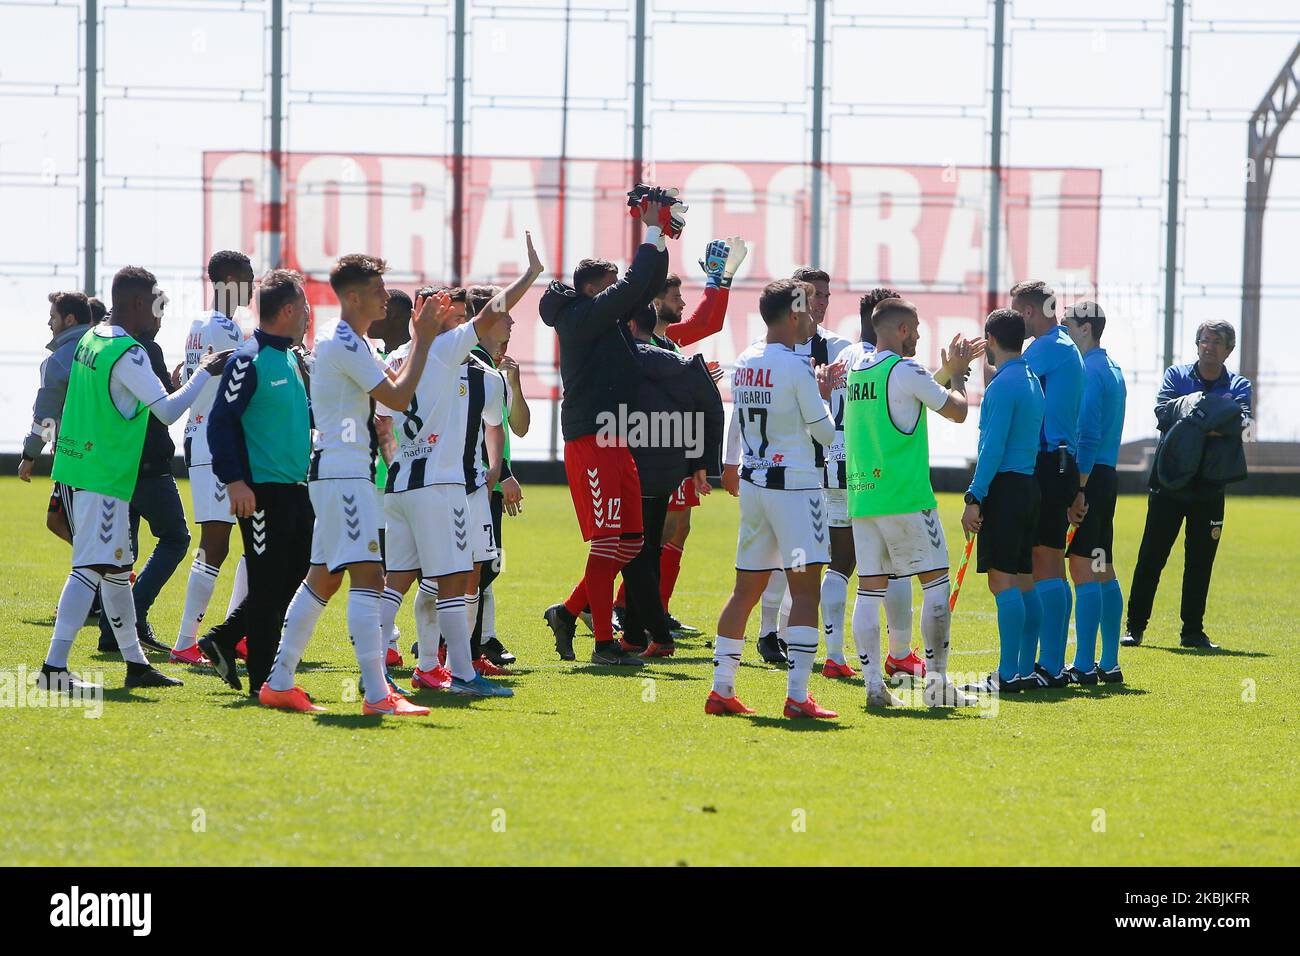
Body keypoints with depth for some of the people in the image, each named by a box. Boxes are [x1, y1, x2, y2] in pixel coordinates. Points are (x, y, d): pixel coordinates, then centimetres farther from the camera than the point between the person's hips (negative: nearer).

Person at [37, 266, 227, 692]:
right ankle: (54, 667, -17)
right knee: (91, 568, -11)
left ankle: (135, 663, 25)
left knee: (118, 566, 17)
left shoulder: (91, 338, 11)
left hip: (76, 466, 10)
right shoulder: (129, 353, -17)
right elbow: (167, 412, -17)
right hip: (104, 477, -10)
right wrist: (206, 373, -7)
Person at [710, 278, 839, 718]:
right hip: (794, 485, -8)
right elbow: (826, 432, -9)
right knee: (805, 588, -8)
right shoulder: (797, 367, -13)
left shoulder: (744, 362, 8)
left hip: (753, 484, 8)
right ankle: (797, 694, -14)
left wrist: (731, 464, 40)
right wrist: (824, 393, 8)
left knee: (747, 588, 13)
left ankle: (721, 687, 14)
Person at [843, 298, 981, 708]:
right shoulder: (904, 370, -10)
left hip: (861, 497, 7)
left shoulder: (857, 368, 13)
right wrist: (957, 373, 15)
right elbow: (957, 410, -2)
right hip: (905, 497, -7)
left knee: (870, 589, 4)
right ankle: (937, 681, 2)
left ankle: (874, 685, 0)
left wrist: (950, 369, 30)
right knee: (936, 582, 3)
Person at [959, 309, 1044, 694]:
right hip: (1030, 486, 9)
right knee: (1023, 581, 11)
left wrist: (974, 498, -16)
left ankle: (1008, 674, -14)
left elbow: (993, 448, -17)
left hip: (1004, 488, -9)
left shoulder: (1003, 385, -12)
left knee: (1003, 580, -10)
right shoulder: (1032, 381, 16)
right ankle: (1025, 668, 14)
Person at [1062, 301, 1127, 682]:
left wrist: (1076, 490, -21)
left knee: (1083, 571, -10)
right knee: (1104, 573, 12)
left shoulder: (1088, 370, -13)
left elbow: (1087, 436, -19)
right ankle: (1108, 663, 15)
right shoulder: (1113, 370, 18)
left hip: (1087, 477, -10)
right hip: (1107, 476, 10)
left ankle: (1083, 666, -12)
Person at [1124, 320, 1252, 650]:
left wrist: (1222, 427, -36)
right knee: (1151, 557, -1)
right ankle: (1135, 626, 5)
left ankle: (1193, 631, 13)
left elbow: (1242, 421, -14)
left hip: (1210, 486, 1)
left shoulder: (1238, 385, 6)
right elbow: (1162, 409, -13)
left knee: (1200, 561, 5)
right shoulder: (1177, 375, 5)